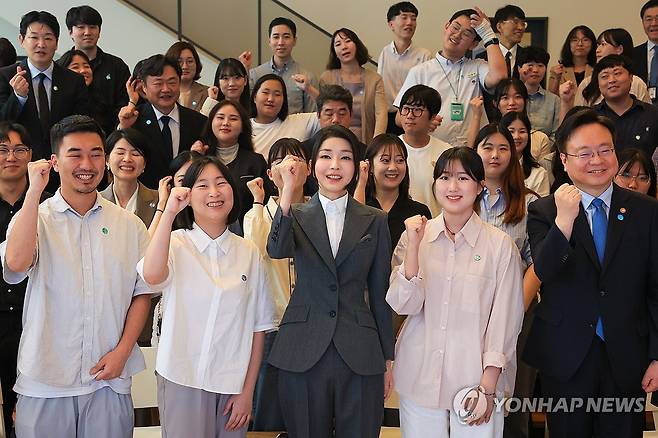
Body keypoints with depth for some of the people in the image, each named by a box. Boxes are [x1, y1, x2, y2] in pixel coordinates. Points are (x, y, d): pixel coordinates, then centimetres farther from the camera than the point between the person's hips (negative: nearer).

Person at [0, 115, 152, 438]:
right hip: (44, 383, -1)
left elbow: (142, 293, 7)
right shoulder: (34, 217, -1)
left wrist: (122, 351, -4)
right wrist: (34, 191, -16)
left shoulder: (130, 225, 5)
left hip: (110, 379, 2)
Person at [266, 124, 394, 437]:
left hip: (359, 355, 1)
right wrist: (288, 191, -30)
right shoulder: (297, 215, 5)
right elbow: (277, 250, -18)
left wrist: (387, 359, 9)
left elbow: (379, 294, 8)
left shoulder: (374, 221, 7)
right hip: (304, 353, 0)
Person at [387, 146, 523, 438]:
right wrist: (414, 246, -15)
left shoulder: (500, 245, -5)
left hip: (475, 380, -1)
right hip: (420, 379, 2)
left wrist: (488, 386, -5)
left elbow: (504, 319, -2)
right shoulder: (415, 235, 1)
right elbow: (404, 305, -4)